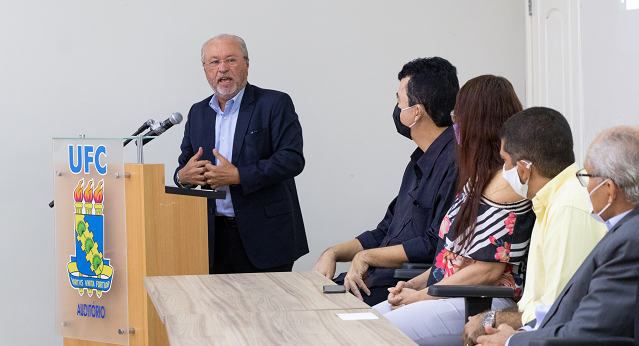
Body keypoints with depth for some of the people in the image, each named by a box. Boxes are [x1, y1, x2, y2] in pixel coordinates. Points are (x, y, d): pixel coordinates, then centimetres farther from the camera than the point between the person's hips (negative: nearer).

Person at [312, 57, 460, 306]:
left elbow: (434, 247, -19)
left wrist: (367, 257, -10)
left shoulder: (456, 162, -16)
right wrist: (334, 254, 10)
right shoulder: (419, 163, 19)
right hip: (381, 277, 10)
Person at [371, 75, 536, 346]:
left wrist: (420, 296, -10)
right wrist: (414, 285, 7)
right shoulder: (481, 176, 17)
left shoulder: (505, 182, -15)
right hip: (450, 292, 10)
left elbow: (488, 271, -18)